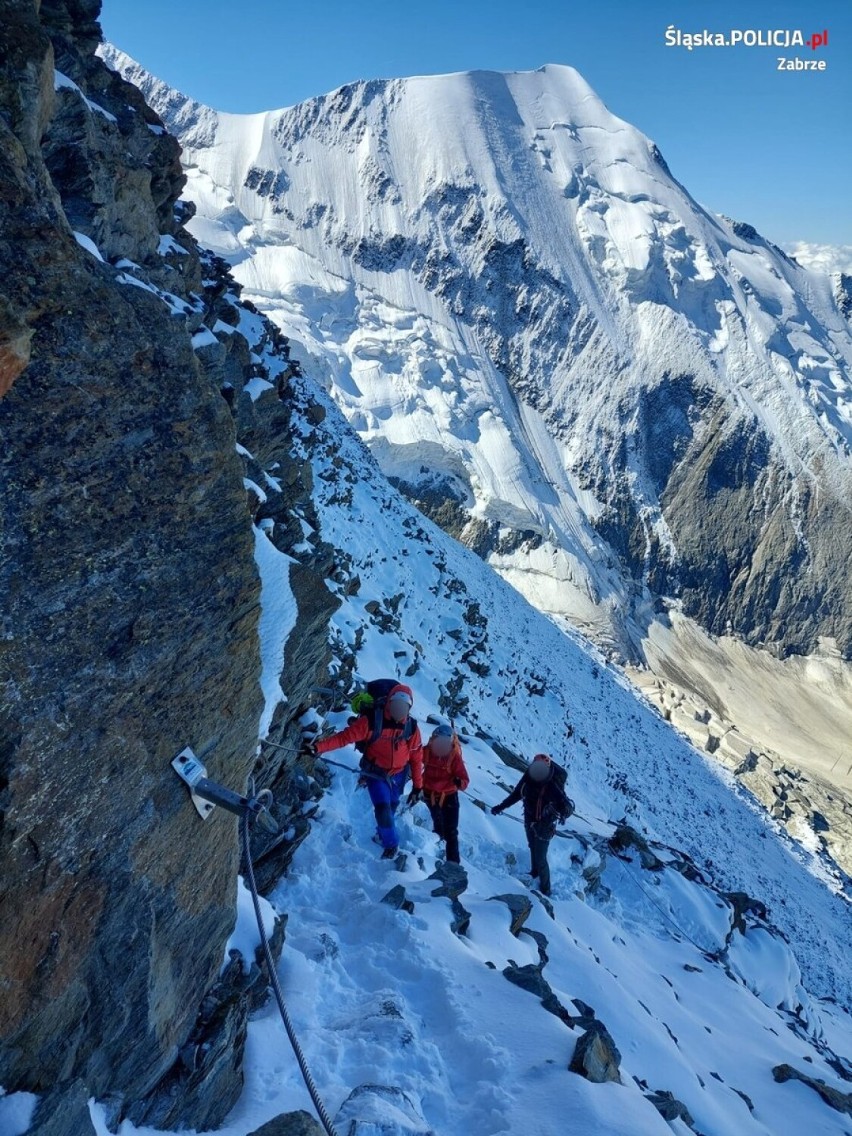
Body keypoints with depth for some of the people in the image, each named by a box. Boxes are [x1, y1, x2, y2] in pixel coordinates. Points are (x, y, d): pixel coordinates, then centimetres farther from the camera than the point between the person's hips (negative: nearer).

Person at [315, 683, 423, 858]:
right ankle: (391, 843, 15)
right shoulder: (371, 721, -24)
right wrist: (318, 747, -35)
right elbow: (345, 737, -25)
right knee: (383, 808, -11)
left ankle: (383, 834, 46)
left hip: (398, 775, 3)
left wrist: (418, 786, -2)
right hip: (376, 773, -3)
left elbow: (416, 758, -5)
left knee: (391, 807, 15)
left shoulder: (412, 727, -13)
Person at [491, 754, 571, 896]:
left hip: (544, 825, -5)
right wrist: (502, 806, 1)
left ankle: (545, 889, 23)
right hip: (529, 820, 5)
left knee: (541, 858, 3)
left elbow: (568, 807, -33)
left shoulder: (554, 786, -33)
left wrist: (564, 811, -55)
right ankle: (534, 872, 52)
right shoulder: (528, 776, -19)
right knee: (533, 848, 27)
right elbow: (517, 793, -2)